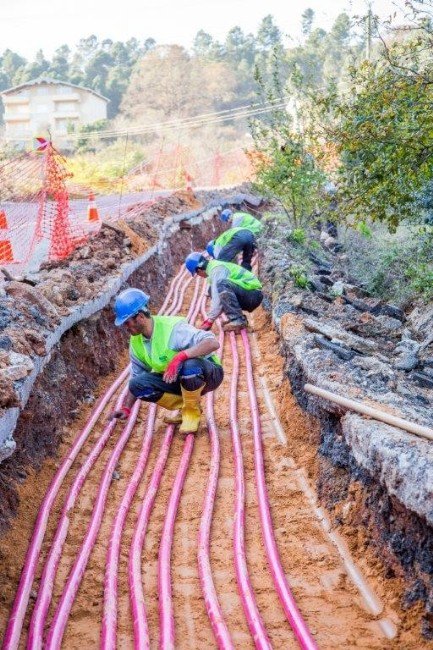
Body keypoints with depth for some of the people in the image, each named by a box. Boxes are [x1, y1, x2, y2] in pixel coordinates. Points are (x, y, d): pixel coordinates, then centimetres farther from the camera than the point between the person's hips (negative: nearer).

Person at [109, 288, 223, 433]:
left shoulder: (172, 328, -27)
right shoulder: (136, 341, -3)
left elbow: (213, 343, -39)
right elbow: (136, 376, 9)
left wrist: (180, 356, -48)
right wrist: (126, 408, -1)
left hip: (208, 374, -6)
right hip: (177, 381, 7)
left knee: (190, 365, -41)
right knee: (137, 384, -15)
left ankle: (192, 411, -12)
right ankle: (184, 406, 2)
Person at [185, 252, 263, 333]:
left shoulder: (217, 270, -17)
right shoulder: (214, 266, 15)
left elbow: (218, 298, -25)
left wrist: (210, 320, -23)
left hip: (254, 295, -10)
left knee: (222, 285, -29)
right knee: (213, 291, 8)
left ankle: (238, 321, -24)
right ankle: (239, 318, 5)